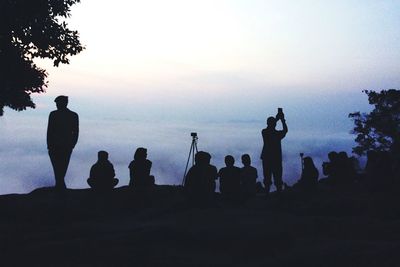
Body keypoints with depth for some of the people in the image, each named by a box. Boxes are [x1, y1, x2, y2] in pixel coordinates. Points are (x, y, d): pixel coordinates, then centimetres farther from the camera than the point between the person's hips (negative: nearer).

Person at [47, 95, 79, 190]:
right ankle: (59, 185, 29)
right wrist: (72, 145, 13)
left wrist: (49, 146, -1)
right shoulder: (74, 115, 1)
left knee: (57, 167, 4)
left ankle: (61, 186, -4)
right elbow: (76, 132, 2)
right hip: (68, 146, 4)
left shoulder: (53, 114, -9)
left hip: (55, 146, -4)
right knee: (63, 167, 17)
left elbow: (49, 131, -9)